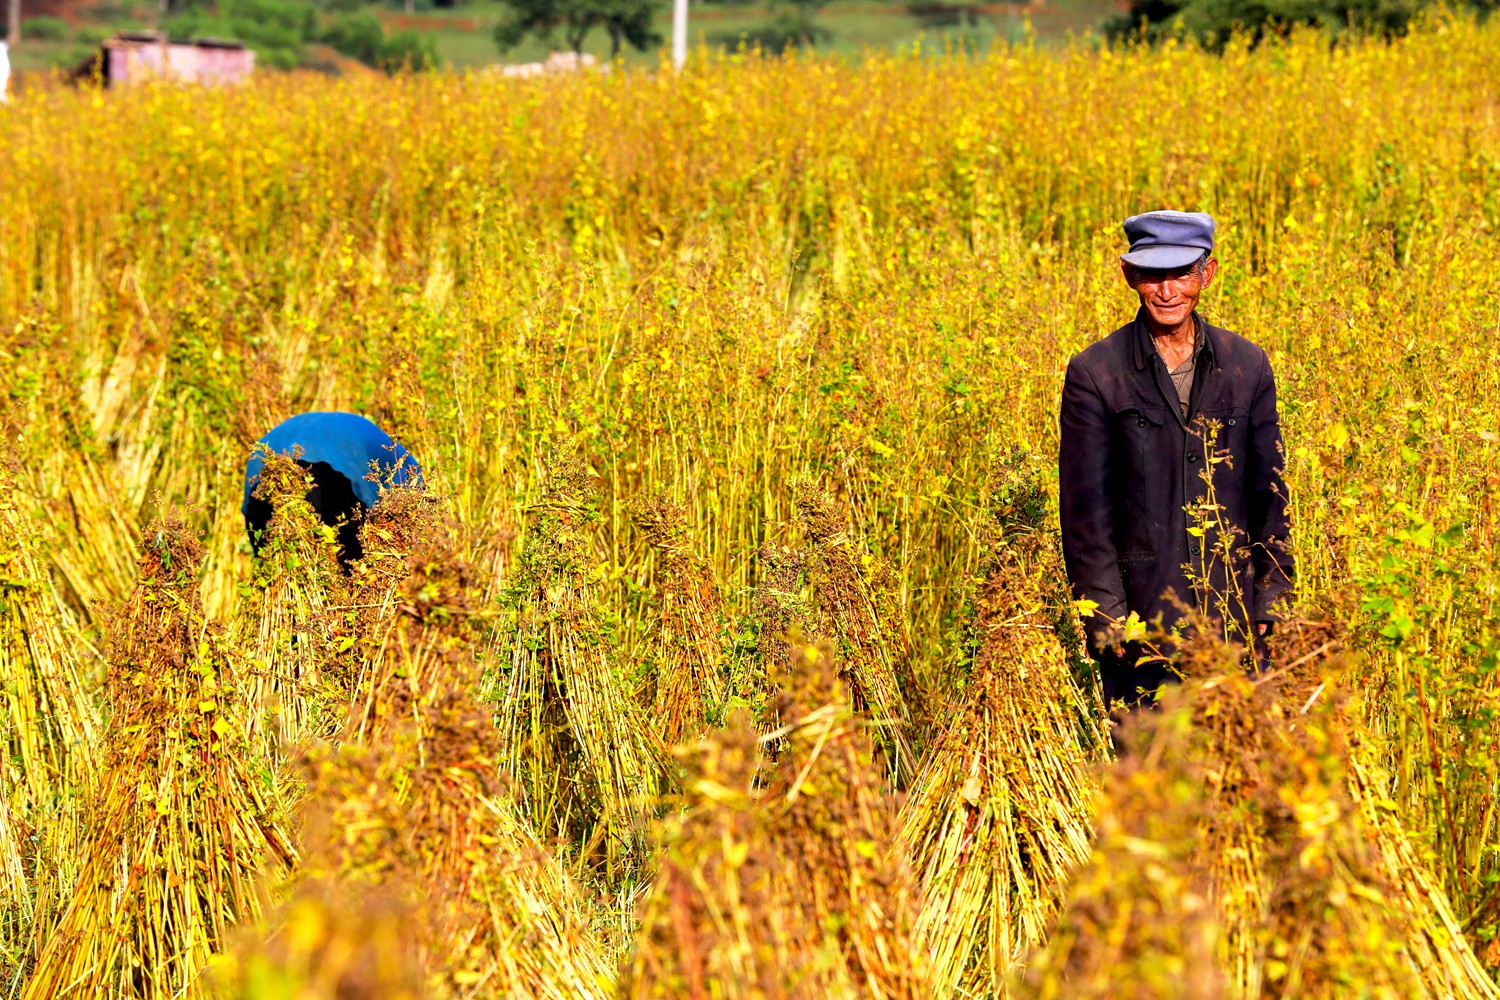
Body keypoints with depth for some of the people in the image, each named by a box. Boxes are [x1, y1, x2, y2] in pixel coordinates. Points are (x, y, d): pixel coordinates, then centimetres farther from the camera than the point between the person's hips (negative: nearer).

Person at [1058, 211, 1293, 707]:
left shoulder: (1248, 365, 8)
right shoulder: (1094, 374, -2)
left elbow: (1270, 493, 12)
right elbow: (1085, 510, -3)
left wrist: (1271, 604, 5)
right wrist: (1107, 620, -8)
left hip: (1237, 625, 3)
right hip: (1142, 624, -2)